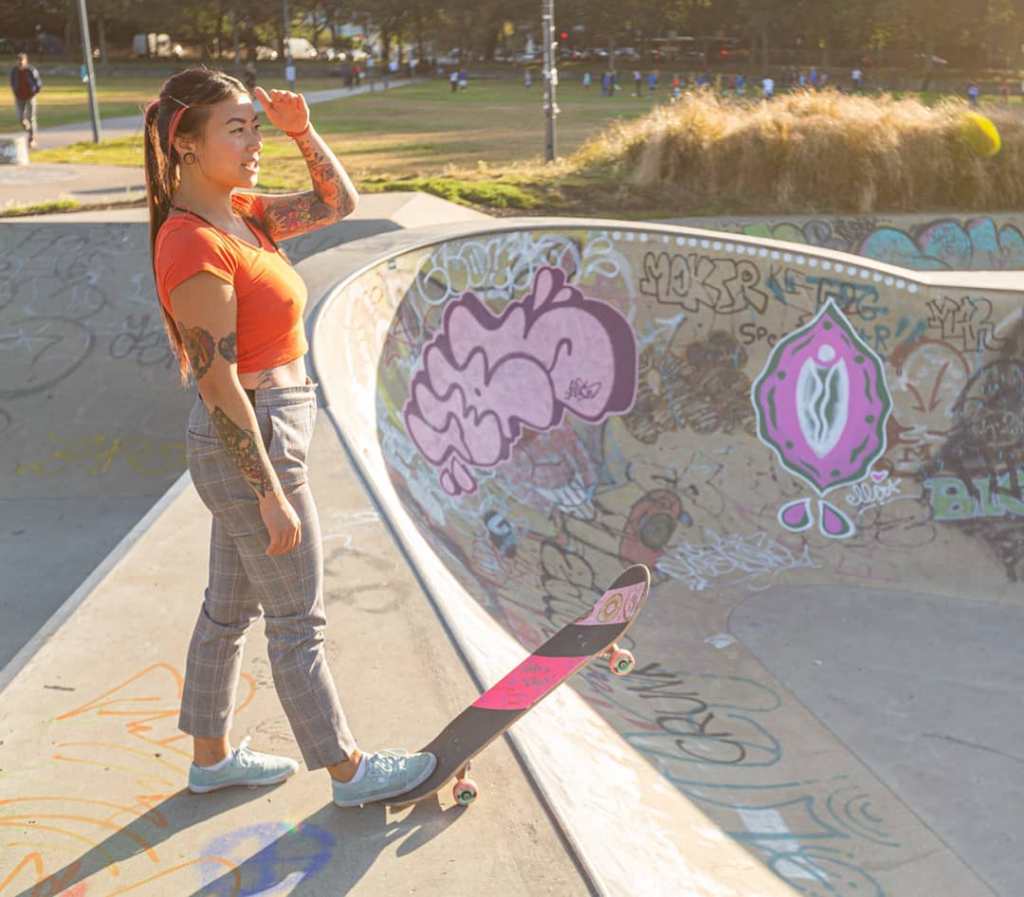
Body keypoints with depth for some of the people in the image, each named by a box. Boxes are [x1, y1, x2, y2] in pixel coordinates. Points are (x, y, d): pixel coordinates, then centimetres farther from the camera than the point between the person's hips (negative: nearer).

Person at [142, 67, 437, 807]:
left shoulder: (238, 214, 5)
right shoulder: (195, 247, -22)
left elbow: (339, 204, 11)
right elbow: (218, 386, -23)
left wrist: (303, 131, -3)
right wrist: (271, 494, -19)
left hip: (264, 433, 9)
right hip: (251, 448, -9)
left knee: (231, 606, 20)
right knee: (299, 622, 6)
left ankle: (211, 757, 38)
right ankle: (348, 771, 25)